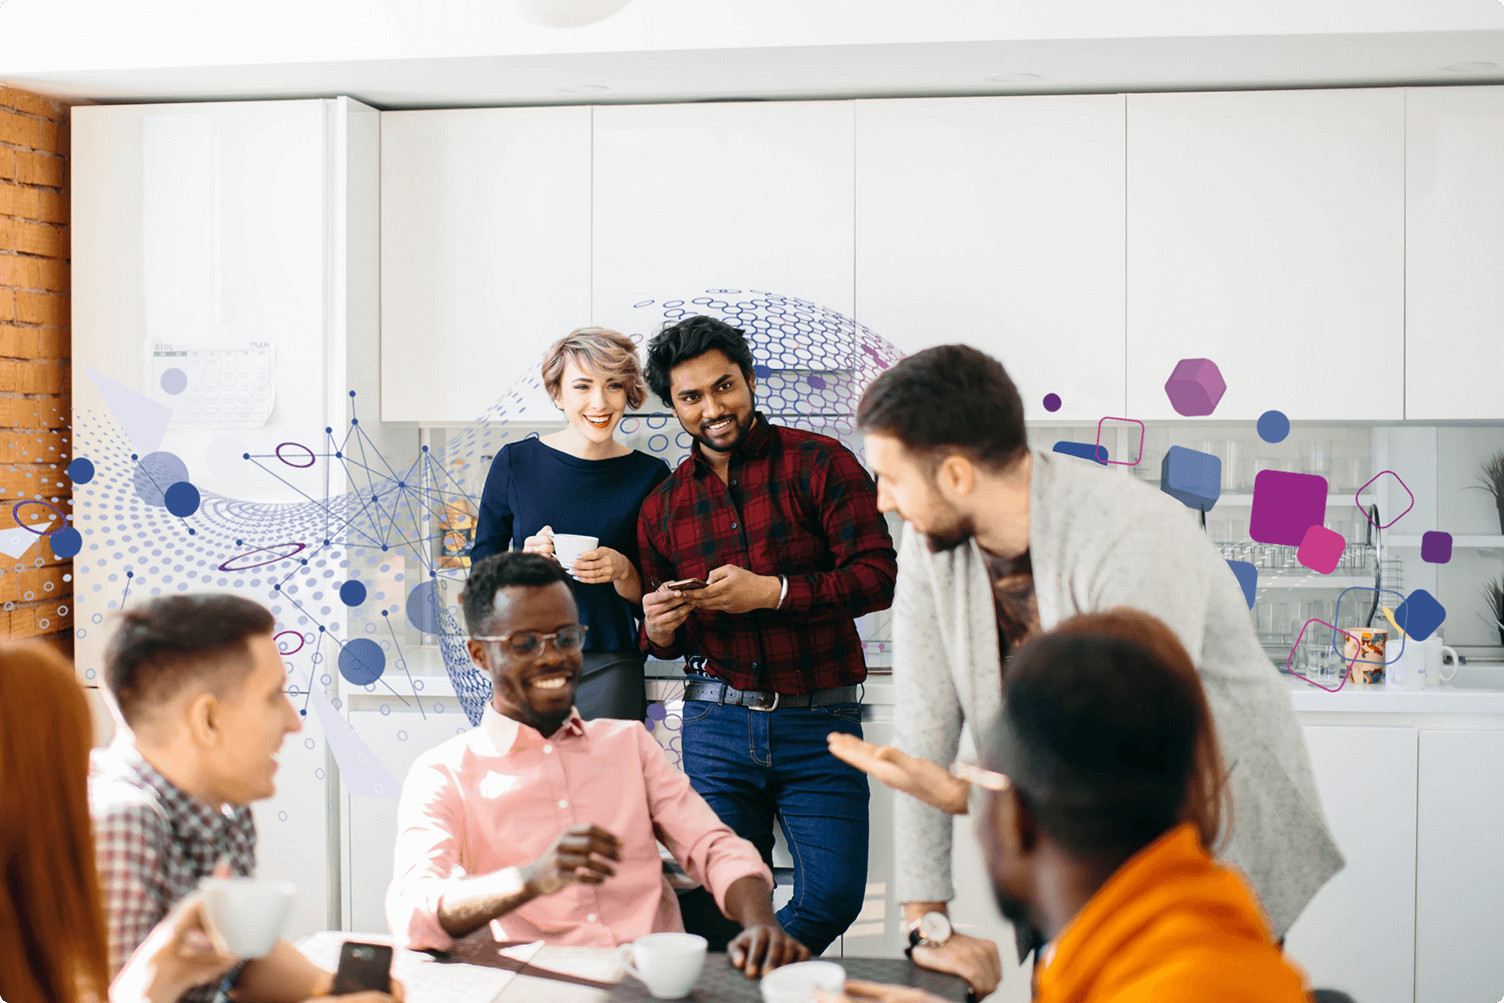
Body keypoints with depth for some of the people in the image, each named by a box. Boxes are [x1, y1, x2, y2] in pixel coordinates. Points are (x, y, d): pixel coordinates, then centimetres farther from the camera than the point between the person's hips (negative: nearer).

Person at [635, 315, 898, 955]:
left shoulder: (819, 464, -1)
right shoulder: (663, 505, 12)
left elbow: (878, 576, -9)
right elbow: (660, 638, 21)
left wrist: (772, 592, -17)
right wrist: (660, 629, -4)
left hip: (819, 718, -2)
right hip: (717, 721, 2)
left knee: (834, 896, -8)